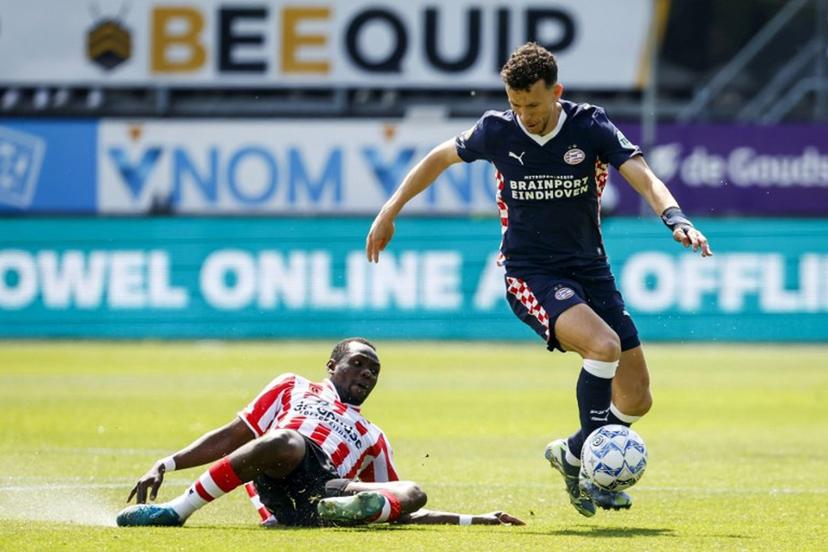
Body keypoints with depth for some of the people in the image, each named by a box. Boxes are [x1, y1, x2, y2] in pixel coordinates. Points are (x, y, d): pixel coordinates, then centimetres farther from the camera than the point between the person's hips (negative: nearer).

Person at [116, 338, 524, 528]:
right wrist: (167, 464, 10)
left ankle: (327, 514, -55)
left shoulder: (372, 438, 37)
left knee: (412, 494, -24)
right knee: (286, 443, -39)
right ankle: (177, 510, -33)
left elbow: (402, 513, 35)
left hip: (325, 490, 2)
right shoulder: (293, 388, 31)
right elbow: (232, 437, 24)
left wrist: (472, 520, 24)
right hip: (276, 479, -2)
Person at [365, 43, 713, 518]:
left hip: (590, 269, 3)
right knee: (603, 345, -31)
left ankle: (572, 454, 28)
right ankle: (579, 459, -14)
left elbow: (644, 179, -17)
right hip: (531, 274, -3)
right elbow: (441, 157, 11)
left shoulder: (590, 126, -8)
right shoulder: (497, 130, -7)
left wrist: (676, 218, -36)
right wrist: (390, 211, 12)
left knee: (636, 399, 1)